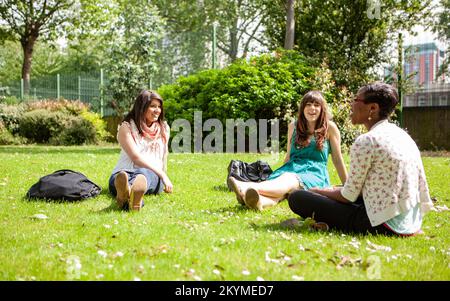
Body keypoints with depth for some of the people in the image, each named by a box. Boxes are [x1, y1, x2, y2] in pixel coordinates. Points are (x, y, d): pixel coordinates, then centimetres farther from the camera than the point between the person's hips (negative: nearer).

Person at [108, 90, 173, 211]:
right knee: (122, 176, -40)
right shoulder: (126, 127, 2)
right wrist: (162, 174, -15)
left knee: (142, 173, -38)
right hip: (126, 172, -1)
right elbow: (136, 157, -9)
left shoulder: (163, 129, 18)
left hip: (153, 176, 1)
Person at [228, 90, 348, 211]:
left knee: (289, 180, -38)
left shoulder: (329, 127, 4)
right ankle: (259, 200, -71)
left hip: (315, 173, -4)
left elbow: (337, 160, 8)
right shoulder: (293, 126, 15)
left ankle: (247, 187, -68)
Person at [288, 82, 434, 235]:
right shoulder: (402, 135, 9)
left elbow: (348, 196, -11)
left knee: (297, 197, -9)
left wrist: (317, 191, 10)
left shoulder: (365, 142, -17)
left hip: (385, 225, -9)